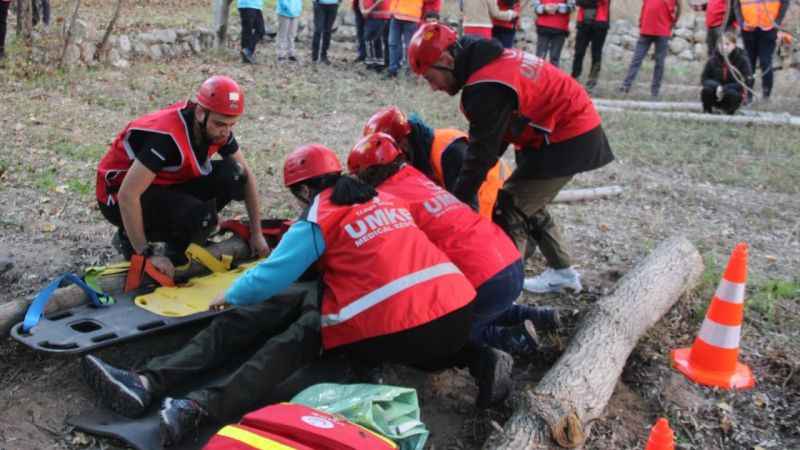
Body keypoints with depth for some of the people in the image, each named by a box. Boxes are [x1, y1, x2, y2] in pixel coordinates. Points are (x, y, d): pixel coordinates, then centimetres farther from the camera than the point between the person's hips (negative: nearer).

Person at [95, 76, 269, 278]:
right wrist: (146, 254, -27)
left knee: (232, 176, -15)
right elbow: (128, 195, -33)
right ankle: (129, 239, -5)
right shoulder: (167, 137, -33)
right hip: (119, 198, -7)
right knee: (199, 217, -32)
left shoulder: (217, 129, -11)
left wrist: (257, 233, -1)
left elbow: (245, 175, 1)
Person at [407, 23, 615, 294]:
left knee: (509, 210, -8)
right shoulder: (489, 60, 5)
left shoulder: (486, 87, -26)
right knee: (529, 205, 21)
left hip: (568, 140, -10)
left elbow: (481, 152, -22)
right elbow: (496, 132, 12)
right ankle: (562, 271, 32)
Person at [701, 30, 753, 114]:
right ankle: (706, 111, -2)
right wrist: (717, 86, -22)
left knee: (731, 93, -35)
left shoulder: (742, 60, -9)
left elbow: (747, 82, -13)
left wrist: (725, 88, -22)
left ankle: (730, 112, -5)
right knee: (706, 90, -29)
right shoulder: (713, 60, -3)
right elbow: (705, 79, -1)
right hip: (716, 95, 2)